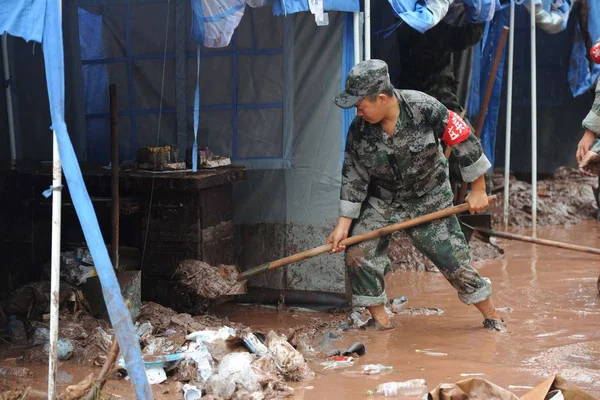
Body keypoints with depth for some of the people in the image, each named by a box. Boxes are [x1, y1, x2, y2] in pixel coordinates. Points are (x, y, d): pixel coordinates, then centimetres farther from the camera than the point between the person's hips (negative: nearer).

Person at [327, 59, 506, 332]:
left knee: (455, 260, -3)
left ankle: (492, 317, 18)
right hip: (381, 202, 3)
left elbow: (463, 139, -16)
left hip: (429, 200, -3)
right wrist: (343, 225, -9)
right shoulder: (358, 131, -15)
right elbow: (353, 178, -6)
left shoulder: (423, 108, -26)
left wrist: (478, 189, -10)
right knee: (357, 254, -12)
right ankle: (380, 320, 4)